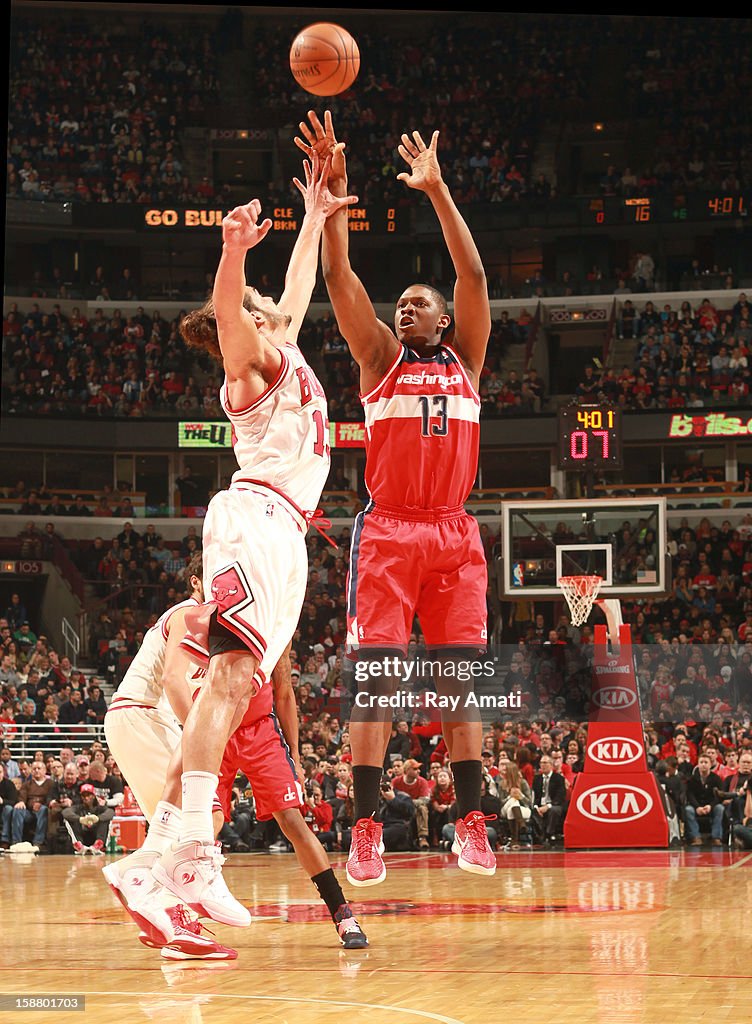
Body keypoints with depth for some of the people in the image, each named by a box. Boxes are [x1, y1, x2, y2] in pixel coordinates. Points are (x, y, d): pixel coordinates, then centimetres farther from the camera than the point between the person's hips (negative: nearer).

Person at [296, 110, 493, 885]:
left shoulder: (465, 358, 15)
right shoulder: (380, 357, 11)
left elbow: (473, 276, 3)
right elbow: (339, 276, 0)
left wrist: (436, 191, -2)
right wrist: (333, 189, -9)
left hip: (453, 535, 2)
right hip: (387, 531, -2)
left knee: (459, 676, 0)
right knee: (375, 677, -6)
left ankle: (470, 825, 3)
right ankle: (365, 830, -6)